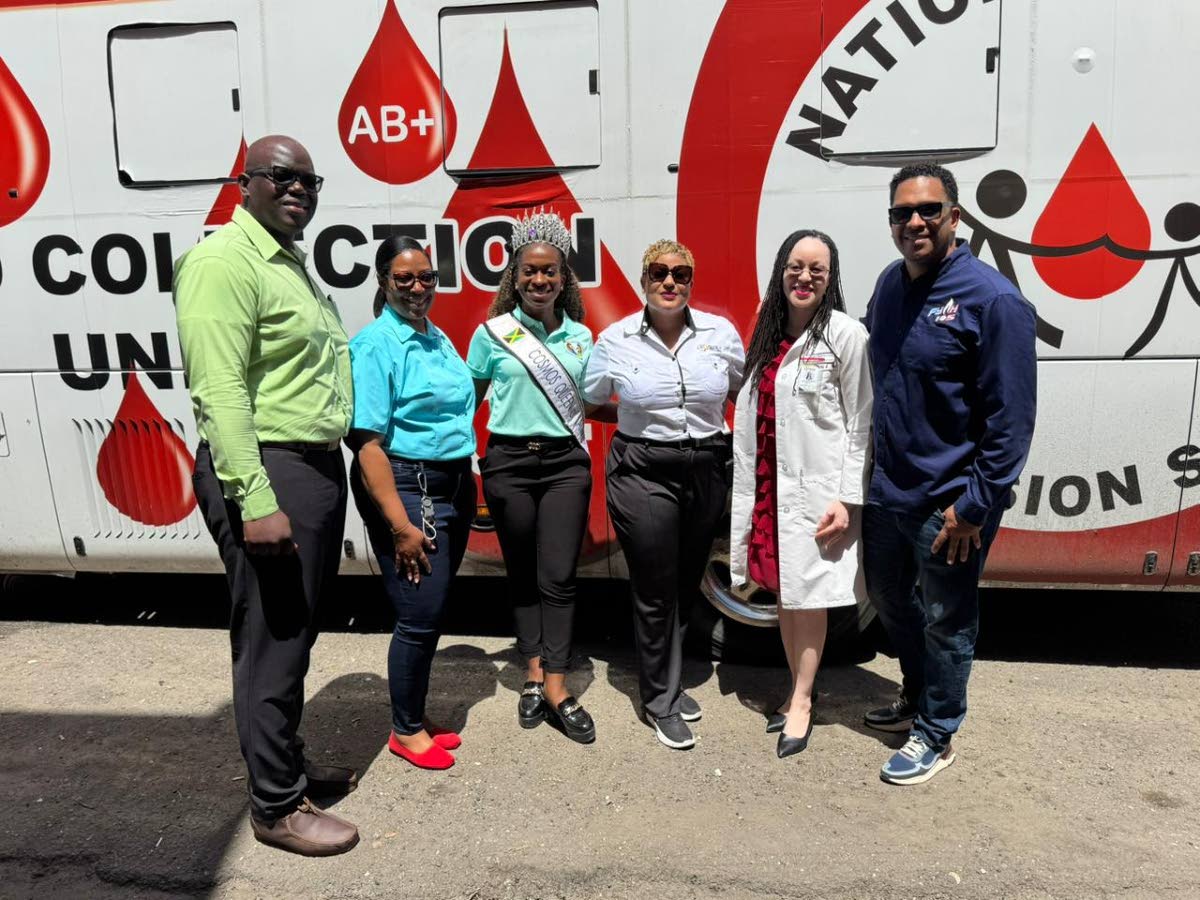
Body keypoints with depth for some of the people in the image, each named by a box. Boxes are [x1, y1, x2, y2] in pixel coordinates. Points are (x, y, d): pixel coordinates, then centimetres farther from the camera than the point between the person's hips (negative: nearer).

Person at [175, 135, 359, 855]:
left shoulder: (293, 263, 18)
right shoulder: (225, 261, -12)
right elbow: (219, 392, -21)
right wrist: (255, 501, -26)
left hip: (319, 469, 10)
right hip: (267, 473, -10)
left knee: (298, 631, 19)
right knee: (273, 641, 0)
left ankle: (290, 763, 36)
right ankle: (278, 806, 15)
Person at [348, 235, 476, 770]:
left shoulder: (439, 339, 12)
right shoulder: (375, 345, -13)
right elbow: (367, 443, -19)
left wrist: (467, 491, 17)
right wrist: (402, 526, -22)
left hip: (454, 485, 8)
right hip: (406, 487, -8)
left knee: (432, 611, 16)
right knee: (419, 616, -1)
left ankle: (416, 718, 32)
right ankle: (405, 731, 20)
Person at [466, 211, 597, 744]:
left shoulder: (580, 336, 9)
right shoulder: (492, 333, 2)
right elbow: (469, 400, 7)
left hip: (566, 463, 1)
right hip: (510, 463, -1)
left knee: (558, 577, -2)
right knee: (522, 575, 8)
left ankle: (555, 685, 5)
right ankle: (534, 673, 22)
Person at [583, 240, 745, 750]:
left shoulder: (720, 333, 1)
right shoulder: (615, 340, -4)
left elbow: (744, 392, 16)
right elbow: (588, 403, 8)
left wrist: (716, 429, 7)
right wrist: (637, 420, 5)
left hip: (707, 472, 3)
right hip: (642, 473, -3)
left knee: (687, 585, 15)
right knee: (656, 591, 2)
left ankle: (666, 681, 37)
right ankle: (660, 702, 21)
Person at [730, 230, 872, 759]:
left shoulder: (845, 336, -8)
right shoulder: (767, 335, 8)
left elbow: (860, 423, -8)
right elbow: (752, 416, 11)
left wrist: (848, 498, -12)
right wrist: (748, 493, 12)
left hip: (817, 488, -6)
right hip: (769, 486, 6)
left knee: (809, 595, 5)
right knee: (783, 591, 15)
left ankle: (801, 701, 21)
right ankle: (799, 690, 32)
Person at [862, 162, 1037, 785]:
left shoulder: (992, 299, -17)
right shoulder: (890, 284, 5)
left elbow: (1011, 417, -17)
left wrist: (974, 506, -17)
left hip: (948, 503, -7)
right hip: (887, 489, 7)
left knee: (945, 622, 10)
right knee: (888, 596, 23)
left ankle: (935, 737, 30)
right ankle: (917, 696, 46)